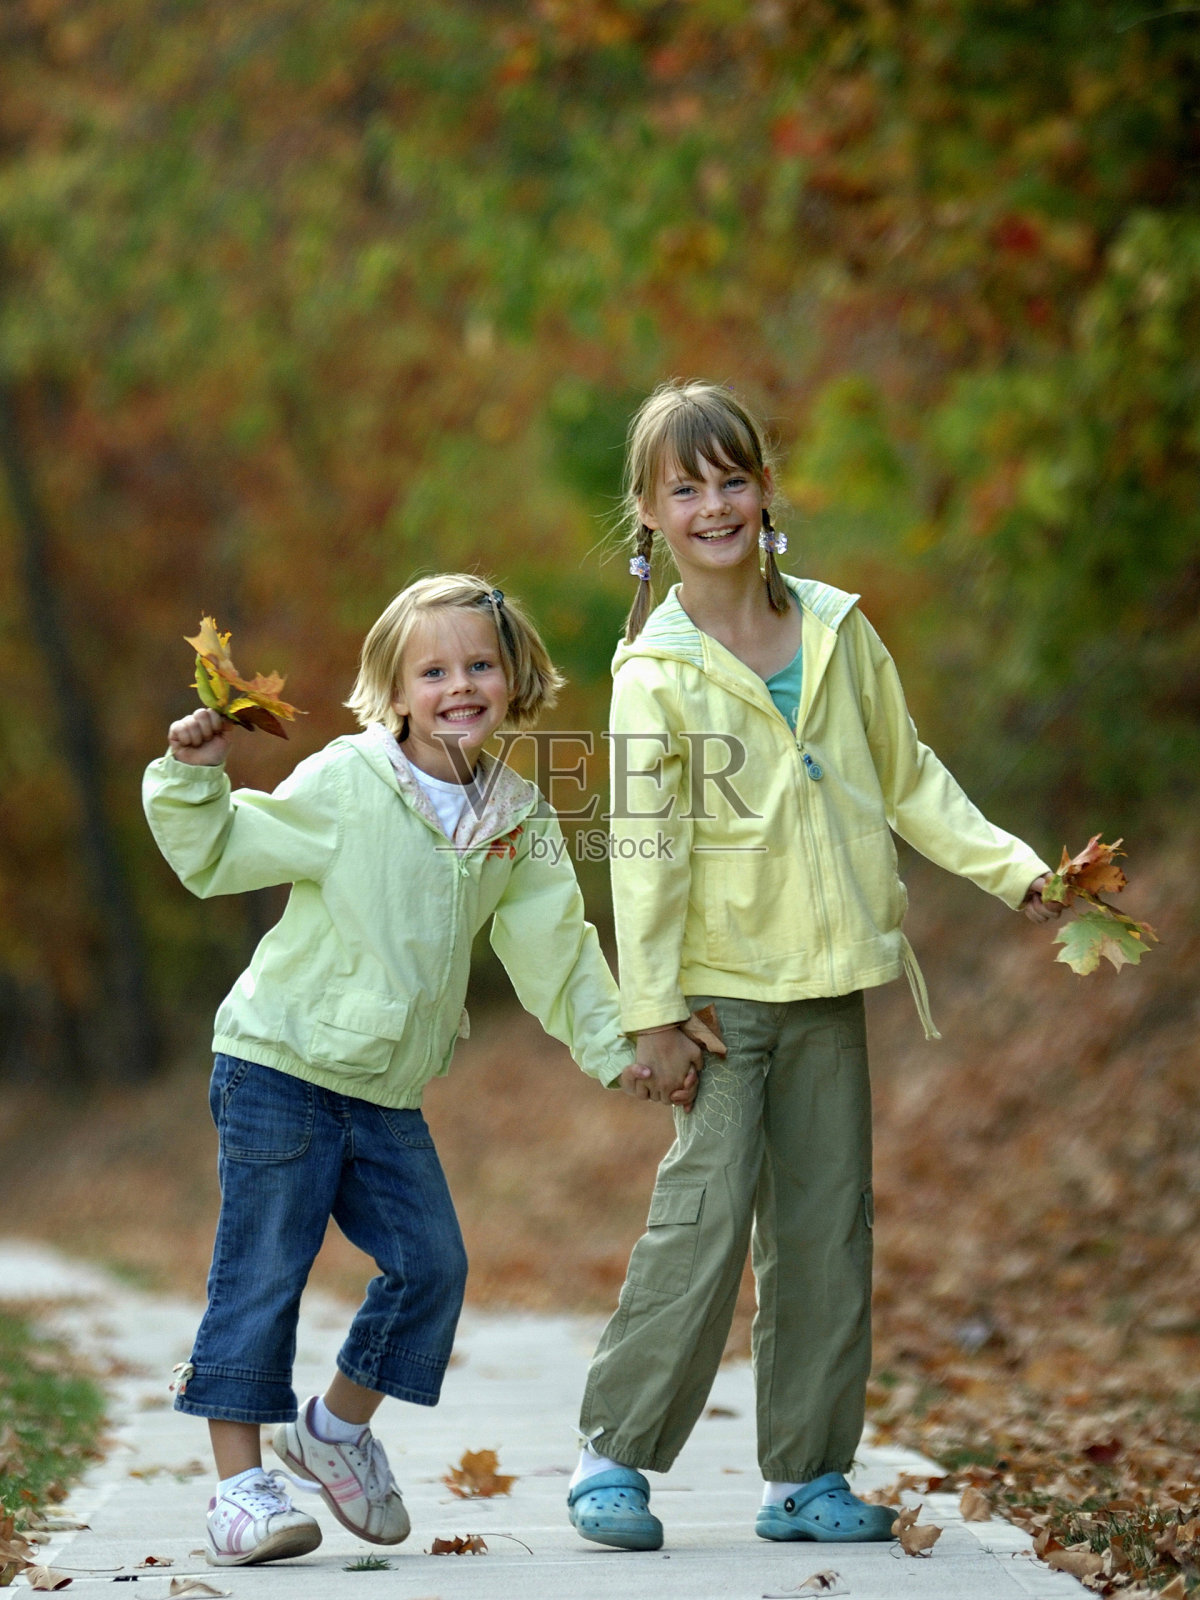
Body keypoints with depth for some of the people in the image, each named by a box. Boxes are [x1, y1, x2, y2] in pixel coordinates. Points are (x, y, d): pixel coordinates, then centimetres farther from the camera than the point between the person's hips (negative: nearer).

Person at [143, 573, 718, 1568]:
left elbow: (556, 951, 10)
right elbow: (215, 857, -5)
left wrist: (615, 1050, 7)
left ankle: (337, 1426, 26)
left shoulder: (519, 822, 4)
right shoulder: (342, 786, -11)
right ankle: (239, 1480, 3)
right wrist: (194, 777, -20)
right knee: (261, 1273, -4)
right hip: (279, 1064, -5)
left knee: (431, 1264, 4)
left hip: (389, 1091, 5)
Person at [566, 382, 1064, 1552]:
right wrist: (650, 1010, -13)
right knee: (705, 1215, -11)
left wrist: (1013, 871, 7)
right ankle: (612, 1455, 3)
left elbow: (908, 781, 14)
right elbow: (644, 852, -10)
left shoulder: (838, 631, 6)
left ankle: (806, 1474, 16)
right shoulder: (656, 676, -8)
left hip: (827, 983, 5)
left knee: (828, 1227, 7)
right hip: (720, 985, -5)